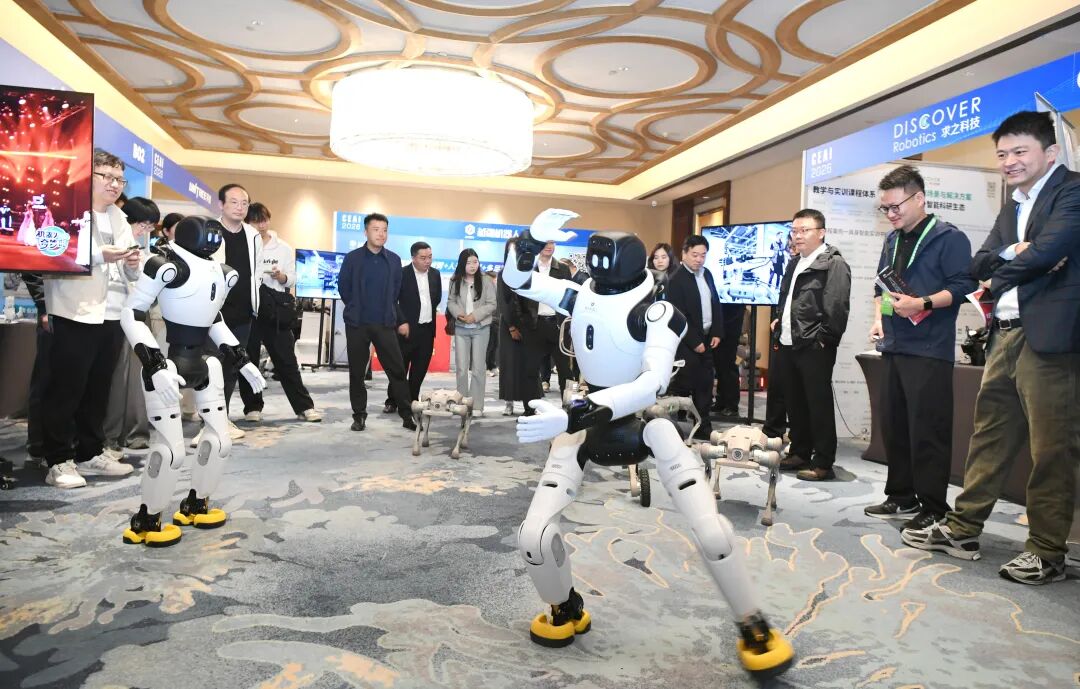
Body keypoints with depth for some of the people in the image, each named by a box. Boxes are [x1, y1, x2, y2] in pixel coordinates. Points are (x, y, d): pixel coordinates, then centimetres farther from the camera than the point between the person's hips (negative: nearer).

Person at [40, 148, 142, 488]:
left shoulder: (119, 218, 18)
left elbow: (131, 274, 18)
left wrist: (133, 263, -4)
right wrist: (100, 255, -26)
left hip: (112, 315, 6)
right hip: (76, 314, -6)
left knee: (98, 389, 12)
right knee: (66, 390, -1)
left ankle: (91, 453, 21)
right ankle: (59, 461, 7)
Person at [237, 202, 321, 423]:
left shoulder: (283, 248, 7)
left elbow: (292, 279, 7)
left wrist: (281, 276, -14)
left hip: (275, 308, 0)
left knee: (286, 359, 3)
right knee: (247, 359, 6)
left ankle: (304, 406, 8)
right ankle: (252, 407, 18)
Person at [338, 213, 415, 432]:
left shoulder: (394, 260, 5)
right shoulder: (352, 258, -1)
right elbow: (343, 288, 6)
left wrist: (400, 319, 10)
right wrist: (356, 310, 11)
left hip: (385, 324, 1)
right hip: (357, 324, -1)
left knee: (397, 370, 0)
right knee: (357, 372, 5)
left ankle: (407, 416, 6)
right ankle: (359, 415, 17)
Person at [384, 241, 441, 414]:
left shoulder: (435, 274, 6)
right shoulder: (402, 274, -9)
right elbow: (392, 300, -7)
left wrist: (429, 312, 11)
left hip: (428, 329, 5)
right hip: (407, 328, -4)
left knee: (420, 368, 9)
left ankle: (412, 400, 20)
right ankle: (392, 401, 12)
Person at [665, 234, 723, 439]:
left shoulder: (707, 274, 9)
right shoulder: (677, 280, -14)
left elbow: (716, 304, 13)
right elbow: (679, 316, -17)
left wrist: (717, 333, 4)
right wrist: (694, 342, -15)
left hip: (707, 338, 7)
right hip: (688, 342, -7)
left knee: (705, 384, 11)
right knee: (684, 385, -2)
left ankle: (704, 428, 20)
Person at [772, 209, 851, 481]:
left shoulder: (833, 263, -8)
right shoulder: (795, 264, 19)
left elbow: (837, 307, -16)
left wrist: (825, 339, -16)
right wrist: (780, 322, 13)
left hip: (815, 348, -8)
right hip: (789, 344, 9)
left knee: (819, 405, -2)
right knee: (795, 403, 15)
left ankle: (823, 462, 6)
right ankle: (800, 453, 27)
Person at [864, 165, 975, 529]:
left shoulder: (948, 238, -4)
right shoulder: (892, 240, 17)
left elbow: (962, 287, -11)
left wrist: (921, 303, -22)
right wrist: (878, 318, 8)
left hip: (929, 351, -7)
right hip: (893, 347, 7)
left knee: (928, 431, -4)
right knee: (893, 426, 12)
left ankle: (933, 508, 7)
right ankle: (901, 497, 24)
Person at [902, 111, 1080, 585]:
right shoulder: (1012, 209, 20)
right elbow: (979, 265, 10)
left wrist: (999, 279, -4)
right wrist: (1014, 253, -10)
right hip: (1006, 336, 8)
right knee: (989, 435, 12)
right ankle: (962, 529, 21)